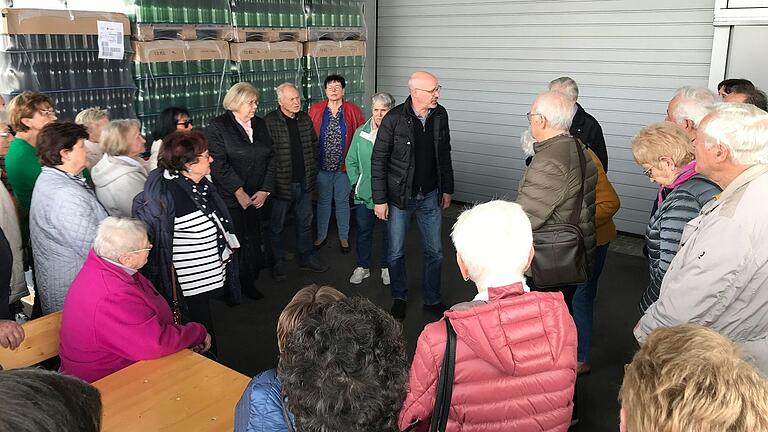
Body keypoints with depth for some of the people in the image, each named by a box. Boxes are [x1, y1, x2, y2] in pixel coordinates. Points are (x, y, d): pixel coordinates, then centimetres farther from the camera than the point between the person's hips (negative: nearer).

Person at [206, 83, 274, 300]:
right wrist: (239, 192, -14)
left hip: (256, 198, 5)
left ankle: (249, 282, 20)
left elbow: (270, 158, 10)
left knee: (253, 239, 6)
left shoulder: (259, 124, 12)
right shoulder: (217, 127, -5)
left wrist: (265, 190, 0)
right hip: (230, 199, -5)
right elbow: (218, 164, -13)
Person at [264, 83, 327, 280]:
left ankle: (307, 257, 32)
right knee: (277, 226, 8)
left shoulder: (305, 119, 6)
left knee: (305, 222, 17)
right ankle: (278, 262, 24)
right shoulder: (269, 122, -13)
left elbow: (314, 144, 17)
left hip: (304, 182, 6)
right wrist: (271, 180, -14)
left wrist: (312, 171, 11)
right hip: (281, 183, -5)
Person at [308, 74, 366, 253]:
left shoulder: (353, 111, -4)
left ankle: (344, 237, 27)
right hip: (322, 165, 1)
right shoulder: (315, 110, -1)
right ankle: (321, 236, 30)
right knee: (323, 201, 14)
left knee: (342, 202, 12)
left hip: (344, 166, -1)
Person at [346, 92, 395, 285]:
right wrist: (356, 182, 4)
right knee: (363, 231, 12)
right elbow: (351, 161, 10)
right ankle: (362, 267, 29)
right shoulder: (361, 132, 1)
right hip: (364, 194, 2)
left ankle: (387, 268, 30)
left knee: (389, 232, 12)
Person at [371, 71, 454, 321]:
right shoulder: (394, 118, -15)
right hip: (399, 197, -3)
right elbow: (378, 161, -11)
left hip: (430, 196, 4)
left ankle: (432, 300, 28)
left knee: (435, 252, 10)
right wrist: (379, 200, -12)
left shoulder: (440, 115, -1)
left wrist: (447, 189, 11)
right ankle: (399, 298, 31)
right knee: (396, 253, 10)